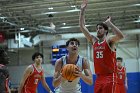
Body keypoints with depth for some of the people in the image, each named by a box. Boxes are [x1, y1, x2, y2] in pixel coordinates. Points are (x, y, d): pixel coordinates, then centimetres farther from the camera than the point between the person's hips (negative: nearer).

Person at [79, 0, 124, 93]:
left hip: (110, 77, -6)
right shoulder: (94, 40, 13)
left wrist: (109, 23, -20)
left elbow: (121, 36, -26)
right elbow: (82, 26, 12)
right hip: (99, 78, 6)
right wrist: (82, 10, 7)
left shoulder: (109, 40, -4)